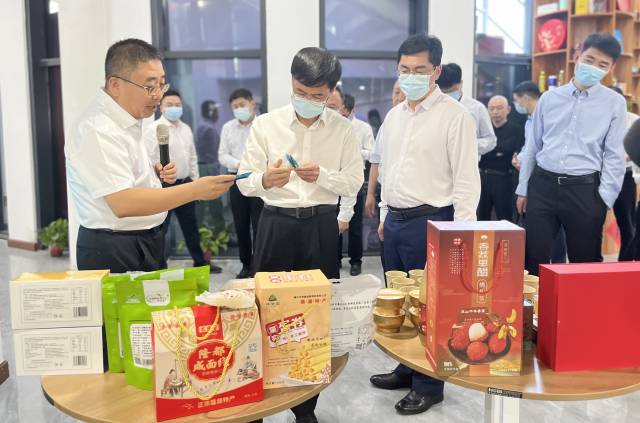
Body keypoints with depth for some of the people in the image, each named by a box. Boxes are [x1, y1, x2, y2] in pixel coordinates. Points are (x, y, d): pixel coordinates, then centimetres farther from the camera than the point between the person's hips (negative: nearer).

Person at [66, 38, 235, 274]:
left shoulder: (127, 122, 9)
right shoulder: (96, 131, -20)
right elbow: (123, 204, -29)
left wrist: (155, 174, 3)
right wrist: (195, 190, -31)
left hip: (145, 244, 9)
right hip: (113, 254, -9)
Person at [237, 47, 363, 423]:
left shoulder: (343, 129, 3)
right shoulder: (266, 124, 1)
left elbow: (354, 183, 2)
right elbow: (244, 181, -1)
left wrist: (322, 176, -16)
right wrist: (265, 180, -23)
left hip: (321, 226, 1)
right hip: (276, 223, 0)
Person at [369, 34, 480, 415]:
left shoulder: (455, 116, -11)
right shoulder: (394, 116, 11)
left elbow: (467, 178, -13)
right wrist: (385, 215, 17)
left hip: (430, 221, -7)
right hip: (395, 220, 7)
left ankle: (429, 384, 20)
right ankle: (408, 369, 35)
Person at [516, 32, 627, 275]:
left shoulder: (615, 103, 2)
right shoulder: (549, 98, 7)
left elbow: (615, 156, 0)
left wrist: (604, 200, -7)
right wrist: (523, 189, 11)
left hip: (584, 188, -1)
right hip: (542, 184, 2)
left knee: (585, 263, 7)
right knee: (533, 258, 4)